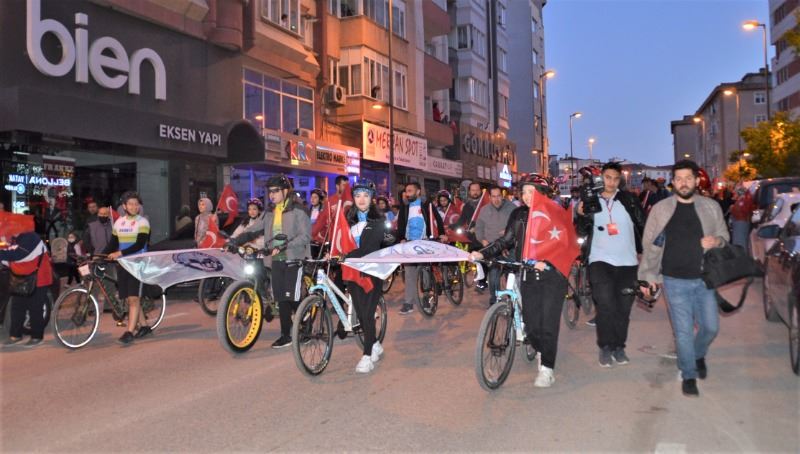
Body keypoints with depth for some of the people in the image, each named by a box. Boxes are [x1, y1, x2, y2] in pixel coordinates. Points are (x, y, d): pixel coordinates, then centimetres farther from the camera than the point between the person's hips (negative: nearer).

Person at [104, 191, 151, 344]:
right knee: (129, 299, 9)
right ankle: (143, 326, 21)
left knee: (133, 298, -11)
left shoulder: (142, 222, -5)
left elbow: (140, 244, -16)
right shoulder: (119, 222, 11)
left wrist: (120, 253, -25)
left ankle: (129, 332, -10)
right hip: (122, 264, 6)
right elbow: (112, 244, 13)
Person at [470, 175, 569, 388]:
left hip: (552, 276, -3)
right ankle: (542, 351, 34)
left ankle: (547, 369, 10)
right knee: (531, 324, 4)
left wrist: (546, 263, -28)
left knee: (548, 324, -4)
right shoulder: (518, 214, 5)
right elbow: (506, 240, 4)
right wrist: (483, 253, -10)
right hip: (528, 276, 3)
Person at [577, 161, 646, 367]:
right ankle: (606, 347, -1)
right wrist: (581, 216, -16)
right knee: (606, 304, -15)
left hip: (627, 261, 1)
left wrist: (644, 252, 1)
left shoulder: (629, 199, 2)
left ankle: (619, 346, 22)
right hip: (600, 260, -1)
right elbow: (583, 232, 2)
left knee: (623, 307, 8)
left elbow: (642, 225, 5)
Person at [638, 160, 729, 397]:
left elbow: (724, 235, 11)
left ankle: (698, 355, 40)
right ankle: (688, 375, 19)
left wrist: (716, 241, -13)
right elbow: (649, 245, 0)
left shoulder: (711, 207, 4)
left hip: (704, 279, 2)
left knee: (710, 327, 8)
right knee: (683, 330, 1)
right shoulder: (660, 209, -2)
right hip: (675, 280, -2)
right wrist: (647, 275, -1)